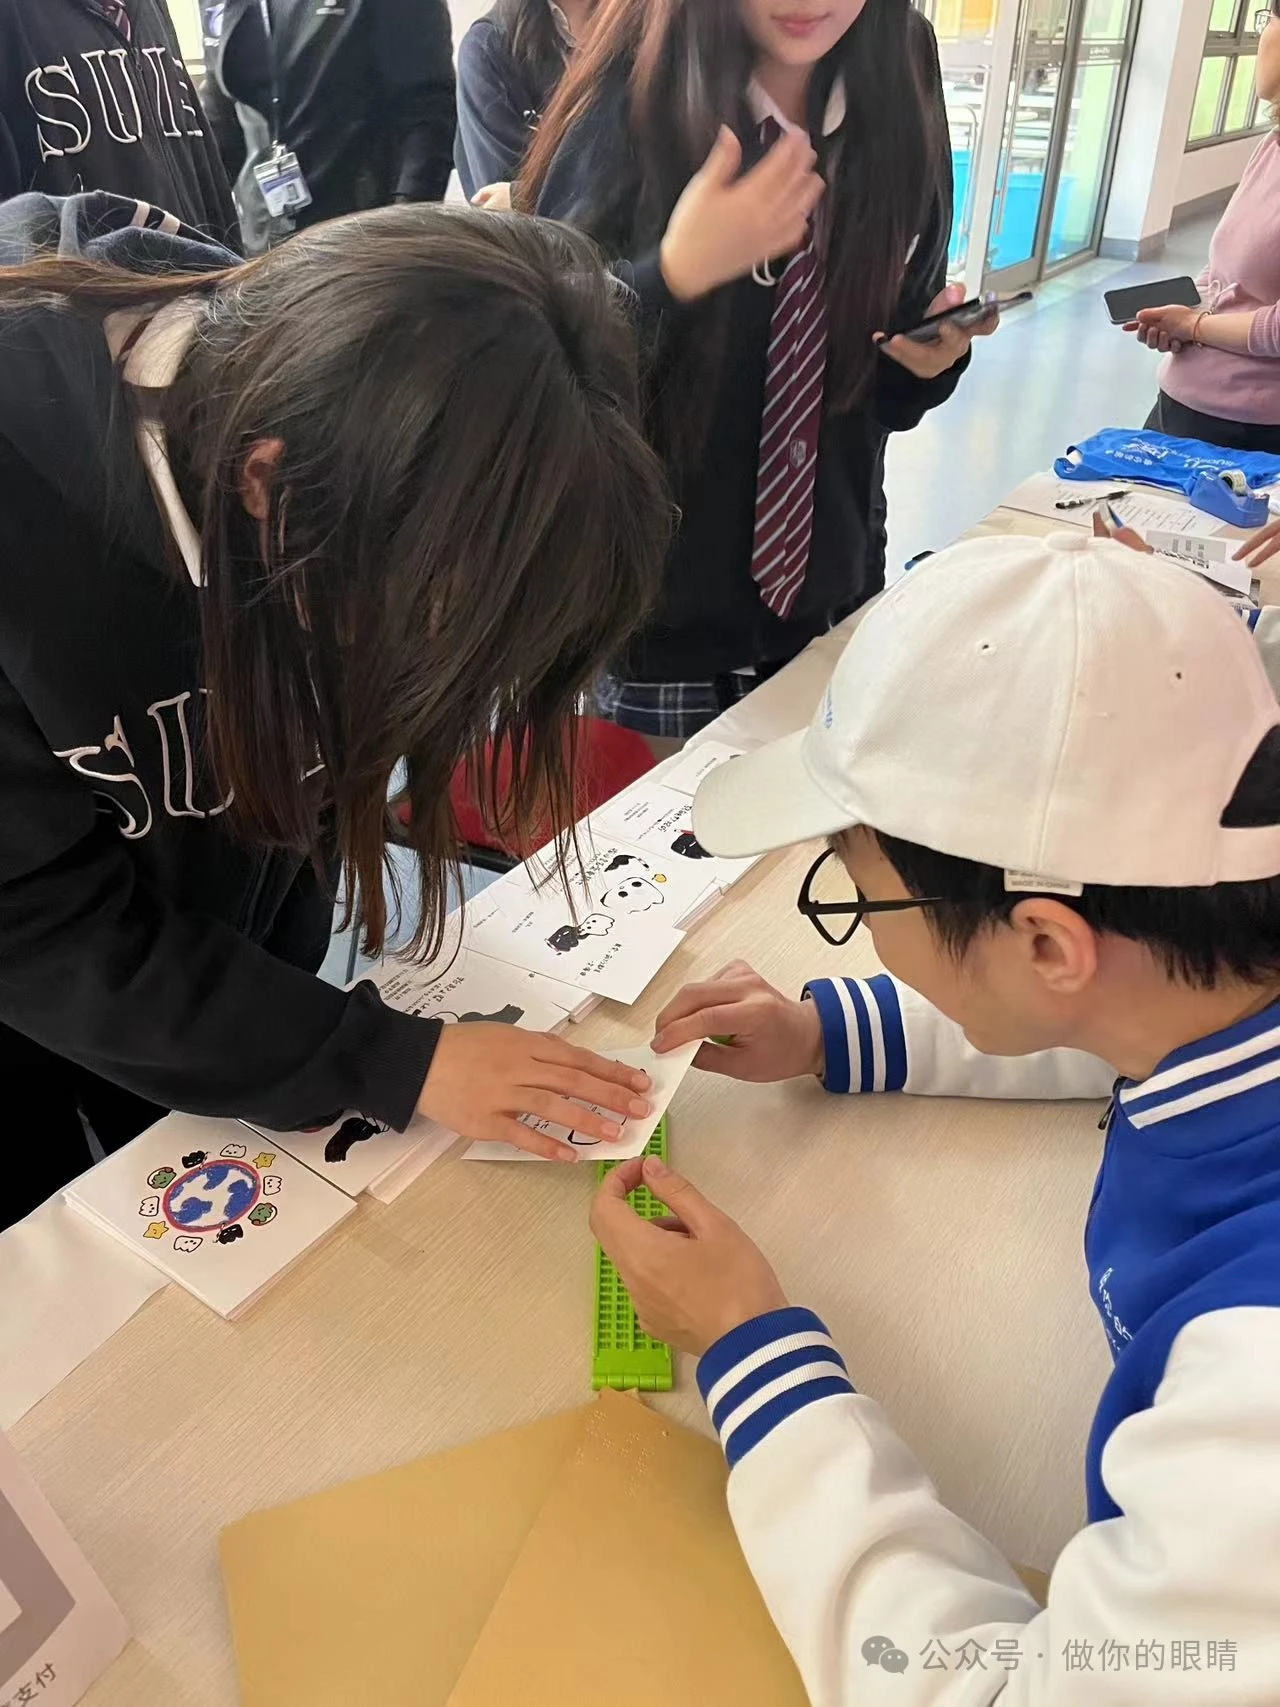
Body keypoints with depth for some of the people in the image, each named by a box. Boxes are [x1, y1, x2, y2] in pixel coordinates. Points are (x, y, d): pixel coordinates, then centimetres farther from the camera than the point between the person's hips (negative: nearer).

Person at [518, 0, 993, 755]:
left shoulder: (897, 96, 1)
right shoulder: (637, 96, -12)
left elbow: (886, 390, 9)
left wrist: (933, 354, -11)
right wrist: (676, 272, -29)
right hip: (653, 605, -3)